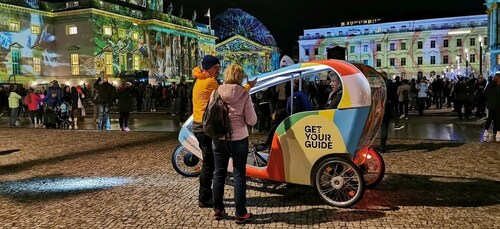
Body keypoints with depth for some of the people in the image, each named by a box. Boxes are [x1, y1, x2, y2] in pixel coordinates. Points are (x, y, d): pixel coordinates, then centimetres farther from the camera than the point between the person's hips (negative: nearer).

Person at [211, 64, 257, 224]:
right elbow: (252, 121, -10)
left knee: (219, 174, 15)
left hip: (219, 139, 3)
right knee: (239, 176, 6)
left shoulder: (216, 92, -3)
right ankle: (240, 213, 12)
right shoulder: (244, 94, -11)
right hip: (238, 139, -3)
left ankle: (218, 210, 24)